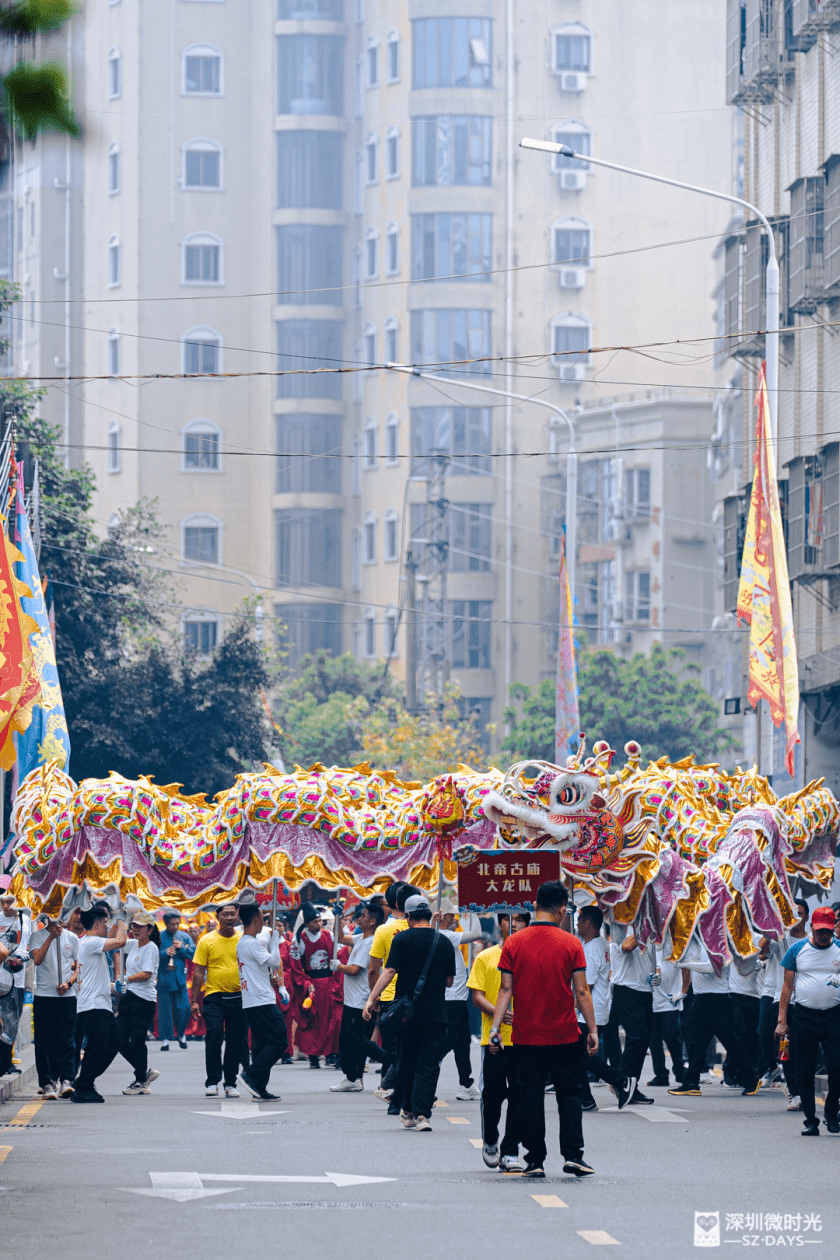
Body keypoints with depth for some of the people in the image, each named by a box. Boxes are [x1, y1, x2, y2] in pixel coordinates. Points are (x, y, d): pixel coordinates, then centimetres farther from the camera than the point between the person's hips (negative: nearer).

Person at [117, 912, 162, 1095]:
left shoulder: (151, 948, -9)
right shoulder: (133, 945, 14)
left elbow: (146, 974, -18)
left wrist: (125, 979, -21)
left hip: (144, 999, -8)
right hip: (128, 996, 8)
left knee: (137, 1041, -7)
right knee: (121, 1042, 6)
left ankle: (142, 1082, 4)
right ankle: (146, 1072, 22)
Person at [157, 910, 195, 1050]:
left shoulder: (185, 937, 11)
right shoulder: (159, 937, 2)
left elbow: (193, 953, 5)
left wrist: (182, 948, -10)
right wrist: (164, 953, -20)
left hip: (180, 979, 2)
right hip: (164, 979, -2)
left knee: (184, 1008, -2)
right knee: (164, 1009, -2)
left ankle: (181, 1035, 19)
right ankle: (165, 1039, 5)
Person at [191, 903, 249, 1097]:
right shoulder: (207, 941, 0)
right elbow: (199, 972, 1)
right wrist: (194, 1000, -3)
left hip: (238, 998, 2)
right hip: (214, 996, -2)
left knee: (236, 1041, 5)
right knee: (214, 1036, -14)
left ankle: (230, 1083, 15)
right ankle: (212, 1082, -8)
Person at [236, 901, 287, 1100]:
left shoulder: (241, 943, 17)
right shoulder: (252, 944, -14)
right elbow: (273, 962, -14)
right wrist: (275, 937, -6)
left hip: (250, 1002, 10)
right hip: (262, 1000, -10)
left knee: (260, 1043, 9)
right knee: (278, 1041, -8)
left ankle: (259, 1088, 6)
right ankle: (252, 1074, -13)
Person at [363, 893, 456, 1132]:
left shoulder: (402, 939, -3)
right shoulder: (444, 943, 4)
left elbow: (389, 971, -11)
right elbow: (449, 981, 12)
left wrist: (372, 998, -12)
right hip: (435, 1013, 1)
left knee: (406, 1062, 14)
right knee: (429, 1065, -1)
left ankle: (408, 1111, 23)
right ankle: (422, 1114, -13)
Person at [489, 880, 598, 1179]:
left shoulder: (514, 943, -1)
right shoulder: (571, 944, -5)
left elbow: (506, 989, -4)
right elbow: (581, 991, -5)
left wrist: (496, 1026, -1)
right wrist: (592, 1030, 0)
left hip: (526, 1036, 1)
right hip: (564, 1036, -1)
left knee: (530, 1098, 6)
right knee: (569, 1095, 8)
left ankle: (535, 1160, 6)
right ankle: (572, 1155, -1)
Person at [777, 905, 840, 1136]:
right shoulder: (797, 950, 4)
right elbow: (787, 986, 6)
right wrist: (782, 1021, 1)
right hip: (805, 1016, 0)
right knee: (805, 1072, 1)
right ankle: (810, 1120, 10)